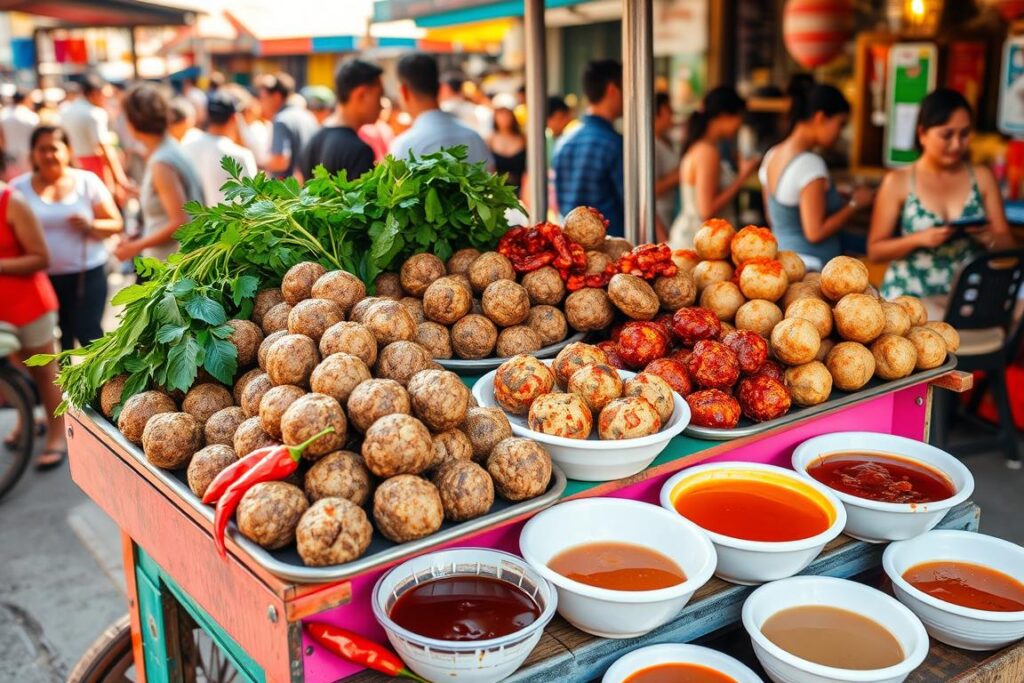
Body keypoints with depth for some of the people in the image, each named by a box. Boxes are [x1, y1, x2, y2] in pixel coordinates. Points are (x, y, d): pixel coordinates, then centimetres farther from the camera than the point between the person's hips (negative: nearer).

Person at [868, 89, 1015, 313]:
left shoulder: (983, 177, 10)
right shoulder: (898, 181, 1)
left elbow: (1008, 245, 11)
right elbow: (875, 250, 0)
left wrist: (990, 238, -13)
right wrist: (919, 239, -17)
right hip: (911, 294, -3)